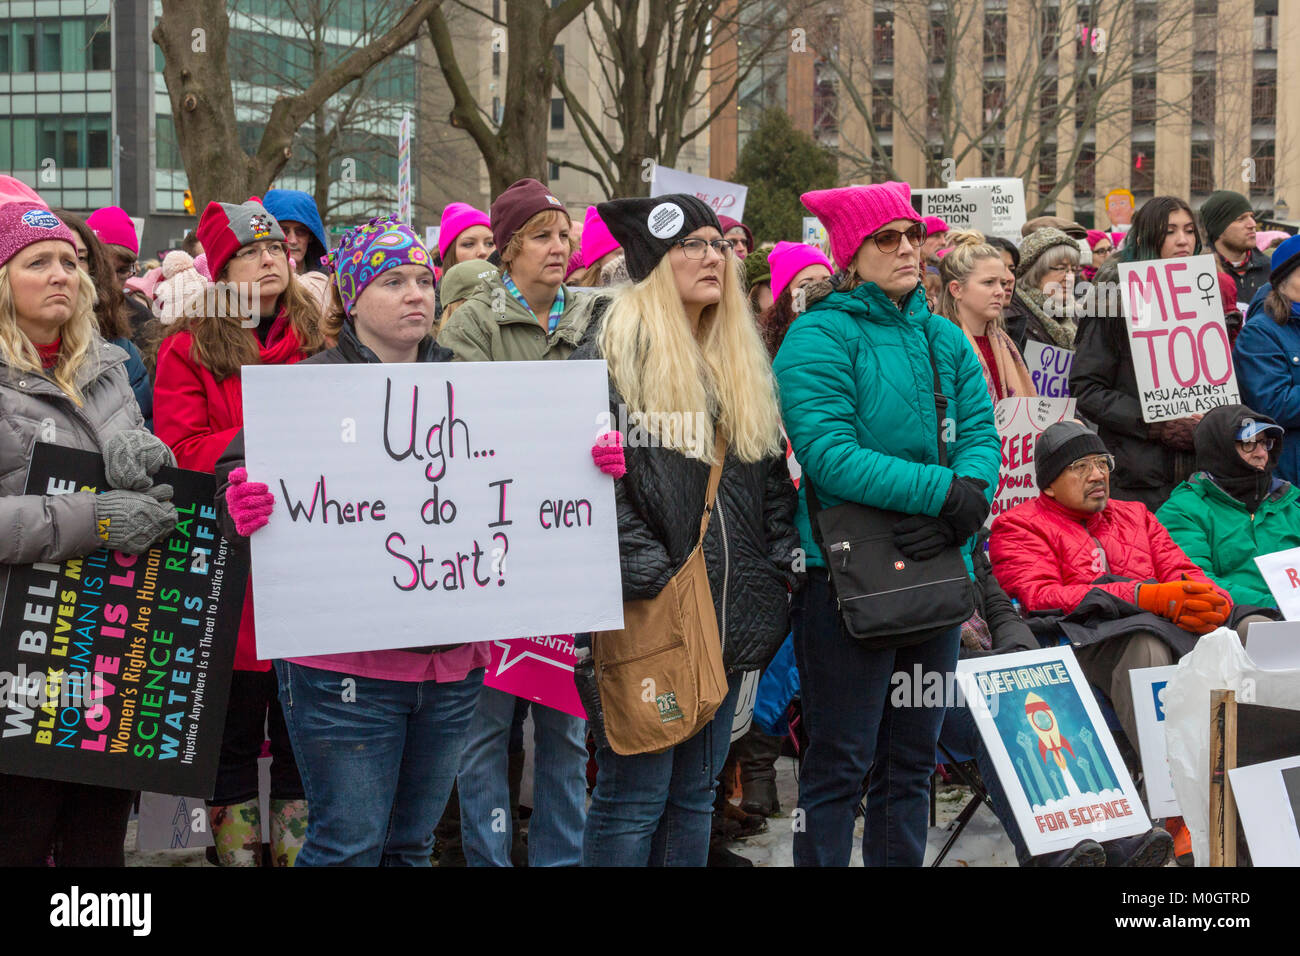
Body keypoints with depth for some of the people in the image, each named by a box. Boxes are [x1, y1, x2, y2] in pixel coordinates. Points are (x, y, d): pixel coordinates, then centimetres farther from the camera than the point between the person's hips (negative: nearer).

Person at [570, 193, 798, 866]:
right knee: (634, 795, -3)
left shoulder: (742, 361, 18)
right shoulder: (615, 347, -6)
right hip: (648, 611, -7)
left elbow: (773, 476, 19)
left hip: (729, 609, 7)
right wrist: (643, 573, -20)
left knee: (695, 791, 14)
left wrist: (783, 563, 6)